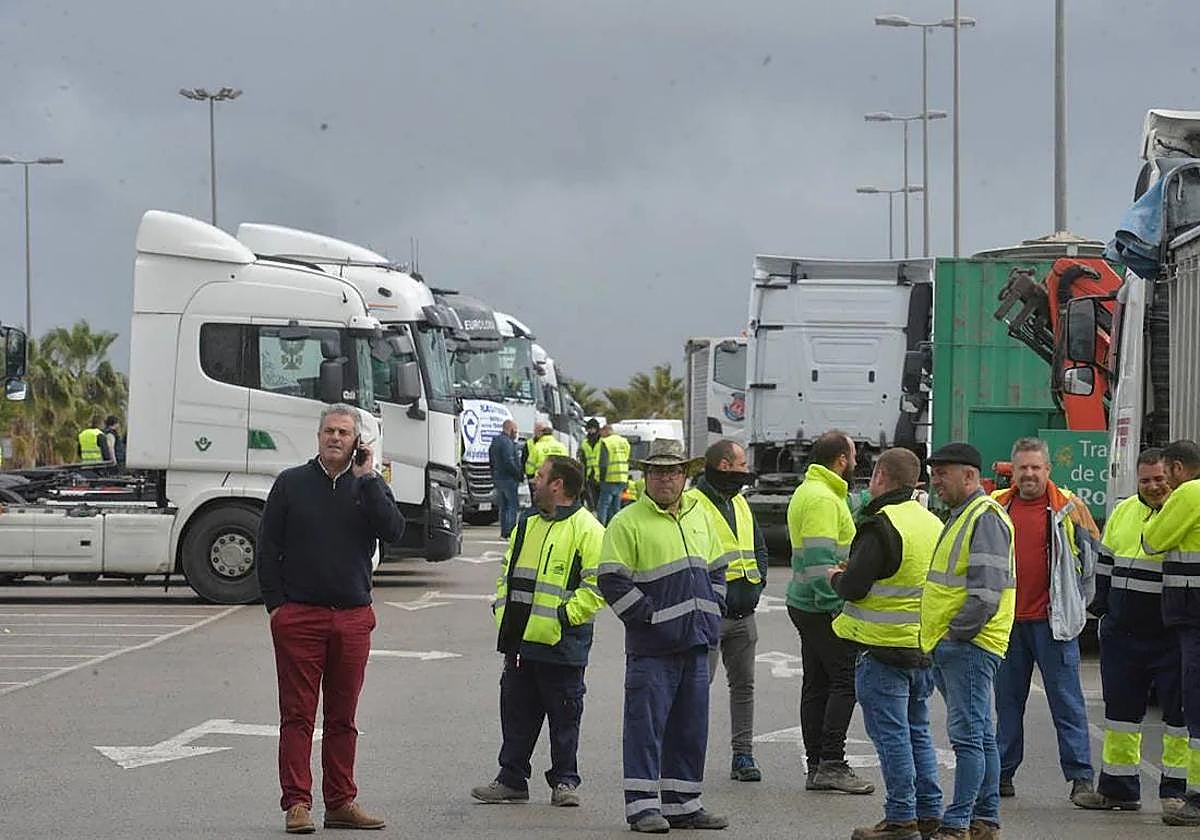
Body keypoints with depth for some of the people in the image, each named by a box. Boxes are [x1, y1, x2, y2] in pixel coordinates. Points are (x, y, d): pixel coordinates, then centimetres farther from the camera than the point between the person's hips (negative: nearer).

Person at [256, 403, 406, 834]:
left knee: (343, 717, 8)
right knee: (298, 714, -2)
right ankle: (297, 804, 0)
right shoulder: (292, 484, 5)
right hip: (298, 616, -2)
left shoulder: (370, 487, 8)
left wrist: (367, 479, -11)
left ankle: (341, 802, 14)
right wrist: (275, 603, -1)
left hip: (353, 617, 2)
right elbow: (267, 547, 6)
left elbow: (394, 531, -10)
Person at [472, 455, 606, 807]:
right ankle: (511, 780, 17)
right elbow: (508, 573, 23)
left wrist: (565, 615, -18)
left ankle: (564, 781, 11)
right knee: (517, 711, 10)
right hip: (520, 639, 7)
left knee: (564, 715, 3)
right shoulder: (527, 524, 16)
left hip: (561, 643, -7)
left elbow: (596, 586, -12)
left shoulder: (587, 529, -8)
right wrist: (503, 609, 9)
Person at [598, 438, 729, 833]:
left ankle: (682, 803, 18)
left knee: (690, 726, 10)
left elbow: (716, 570, 23)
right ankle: (642, 805, -1)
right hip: (652, 646, -6)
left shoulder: (698, 516, 15)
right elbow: (613, 581, -11)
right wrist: (650, 617, -13)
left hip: (695, 642, 6)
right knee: (646, 723, -5)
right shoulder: (628, 522, -6)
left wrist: (712, 612, 10)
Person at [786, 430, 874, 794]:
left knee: (817, 684, 10)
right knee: (846, 680, -9)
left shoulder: (809, 492, 17)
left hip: (807, 605, 11)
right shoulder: (822, 499, -16)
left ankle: (817, 768, 12)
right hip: (823, 609, -11)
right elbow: (820, 558, -22)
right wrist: (836, 606, -23)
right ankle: (831, 764, -13)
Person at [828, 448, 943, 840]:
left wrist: (836, 577, 3)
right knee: (917, 732, 15)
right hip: (925, 648, 8)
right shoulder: (932, 524, 11)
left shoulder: (881, 526, -16)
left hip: (884, 649, -8)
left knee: (891, 735, -3)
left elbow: (853, 587, -20)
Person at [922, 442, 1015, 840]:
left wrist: (955, 634, -17)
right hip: (952, 647, 11)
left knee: (968, 735, -10)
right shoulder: (962, 515, 20)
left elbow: (986, 591, -21)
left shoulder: (985, 517, -13)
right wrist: (939, 639, 20)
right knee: (980, 736, 13)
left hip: (970, 645, -11)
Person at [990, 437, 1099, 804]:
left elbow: (1093, 555, 6)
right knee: (1008, 700, 10)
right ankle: (1003, 773, 17)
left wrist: (1074, 603, 7)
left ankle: (1081, 776, -4)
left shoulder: (1068, 507, -2)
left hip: (1052, 620, -4)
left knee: (1067, 700, -4)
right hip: (1007, 621, 4)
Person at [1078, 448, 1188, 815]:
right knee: (1121, 711, 12)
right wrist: (1100, 606, 16)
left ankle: (1176, 790, 8)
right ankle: (1118, 788, 22)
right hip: (1121, 633, 6)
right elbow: (1105, 563, 21)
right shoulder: (1123, 512, 11)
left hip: (1171, 636, -6)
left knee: (1178, 712, 0)